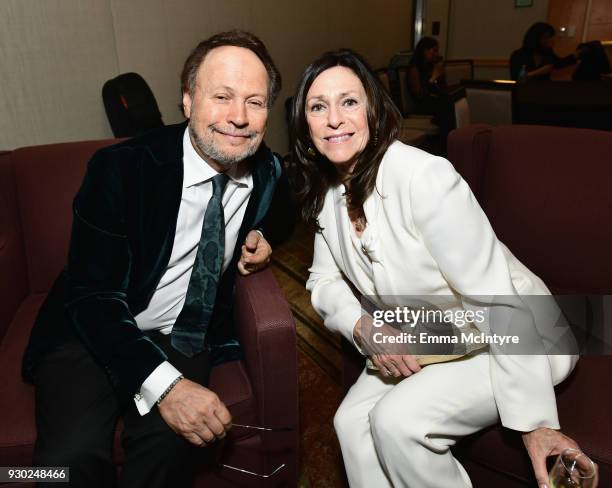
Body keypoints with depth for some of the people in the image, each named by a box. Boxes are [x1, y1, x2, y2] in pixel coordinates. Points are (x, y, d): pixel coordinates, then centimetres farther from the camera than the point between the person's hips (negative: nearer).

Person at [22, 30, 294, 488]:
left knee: (170, 443, -25)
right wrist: (165, 383, -31)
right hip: (92, 331, -2)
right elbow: (92, 296, -18)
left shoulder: (270, 173, -5)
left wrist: (262, 238, -5)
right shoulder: (120, 169, -17)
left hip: (185, 337, 3)